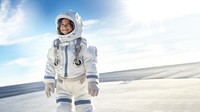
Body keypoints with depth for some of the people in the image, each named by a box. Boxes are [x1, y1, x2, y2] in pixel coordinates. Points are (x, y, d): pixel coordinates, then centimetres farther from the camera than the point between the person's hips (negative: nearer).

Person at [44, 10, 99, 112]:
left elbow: (90, 63, -19)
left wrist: (93, 82, -28)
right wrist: (48, 82, -4)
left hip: (81, 83, -2)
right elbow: (50, 64, 0)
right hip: (63, 84, 3)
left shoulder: (82, 44, -15)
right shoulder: (56, 44, -5)